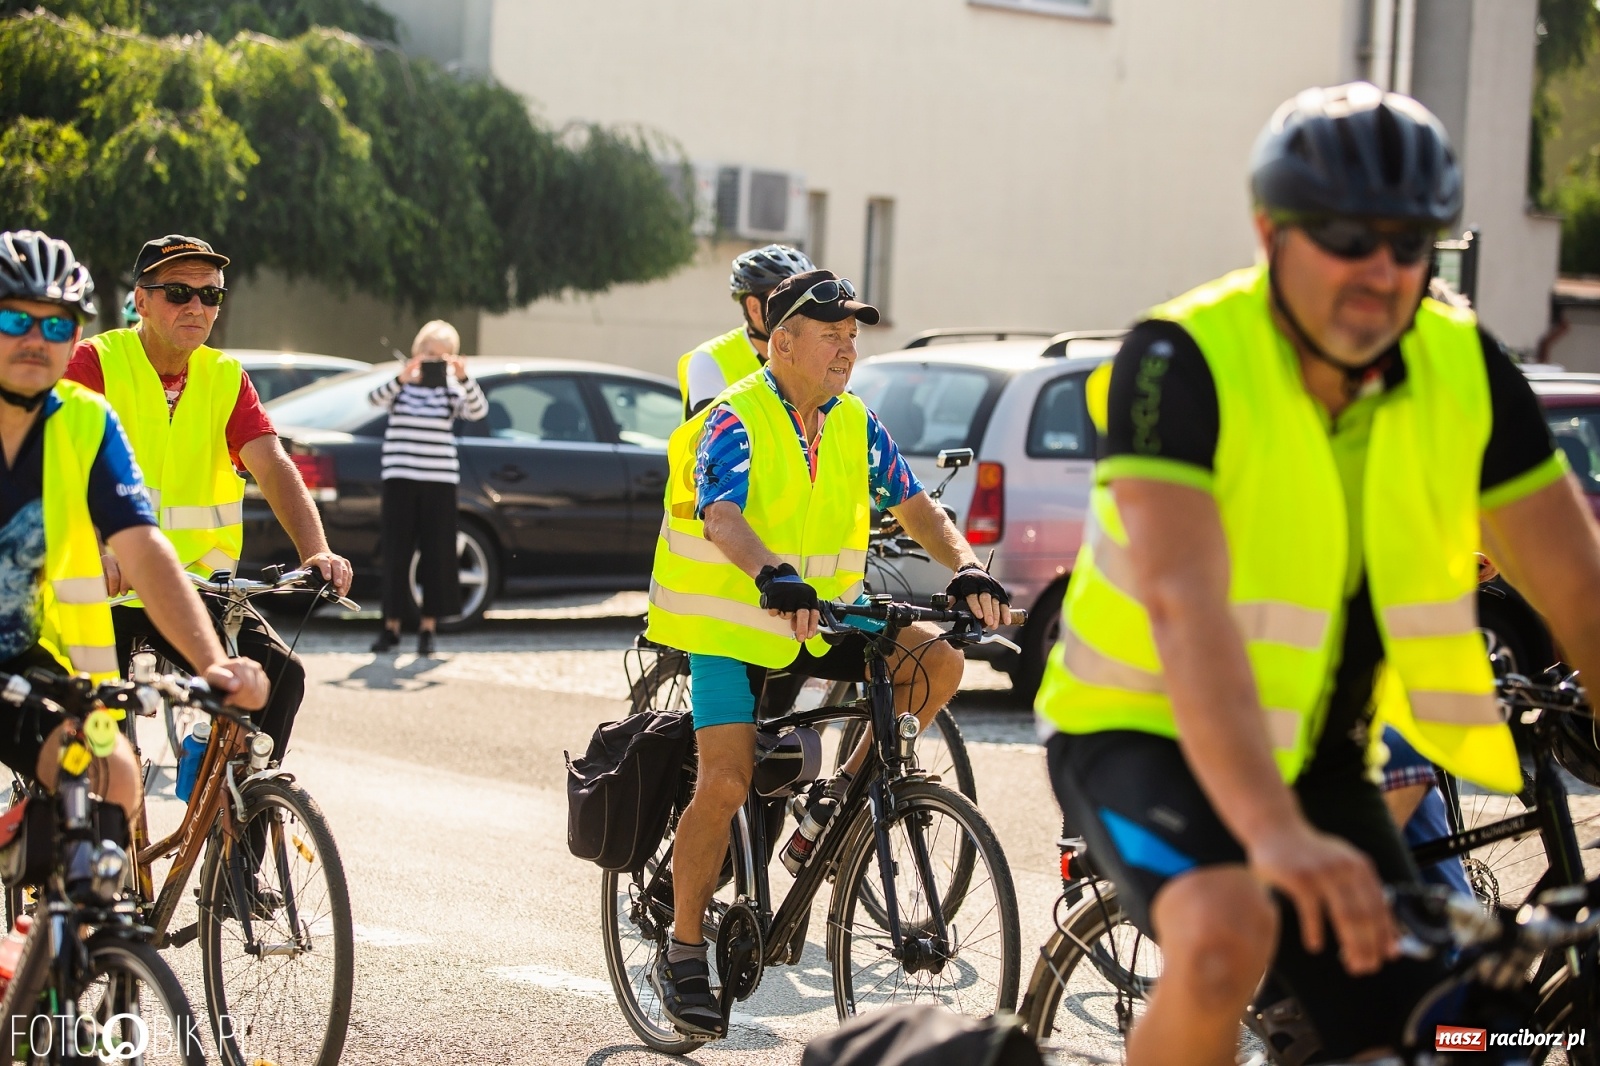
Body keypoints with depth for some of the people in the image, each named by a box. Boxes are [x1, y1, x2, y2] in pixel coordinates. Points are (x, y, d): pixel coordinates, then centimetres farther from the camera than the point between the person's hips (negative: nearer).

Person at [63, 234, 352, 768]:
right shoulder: (94, 362, -7)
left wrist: (316, 552, -23)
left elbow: (273, 467, -5)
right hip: (103, 587, -4)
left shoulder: (225, 378, 7)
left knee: (279, 674, -14)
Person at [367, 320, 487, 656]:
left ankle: (428, 627, 6)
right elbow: (376, 399, -15)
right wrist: (401, 379, -34)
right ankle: (391, 625, 7)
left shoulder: (452, 388, 5)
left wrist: (463, 378, -28)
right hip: (401, 476, -1)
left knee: (436, 553, 0)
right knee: (396, 552, 0)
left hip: (439, 479, 1)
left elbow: (478, 410, -11)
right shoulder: (402, 383, 3)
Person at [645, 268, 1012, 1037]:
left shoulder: (855, 424, 4)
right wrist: (773, 578, -51)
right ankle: (683, 954, -4)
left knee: (937, 661, -16)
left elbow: (914, 507, 1)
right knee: (726, 780, -20)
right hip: (729, 625, -6)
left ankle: (848, 792, 5)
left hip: (819, 621, 6)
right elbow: (721, 517, -32)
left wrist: (967, 569, -19)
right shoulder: (736, 420, -15)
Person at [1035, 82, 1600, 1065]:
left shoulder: (1462, 368, -8)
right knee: (1228, 936, -35)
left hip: (1315, 752, 5)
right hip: (1147, 734, -5)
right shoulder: (1184, 359, -23)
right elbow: (1185, 604, -35)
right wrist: (1273, 831, -47)